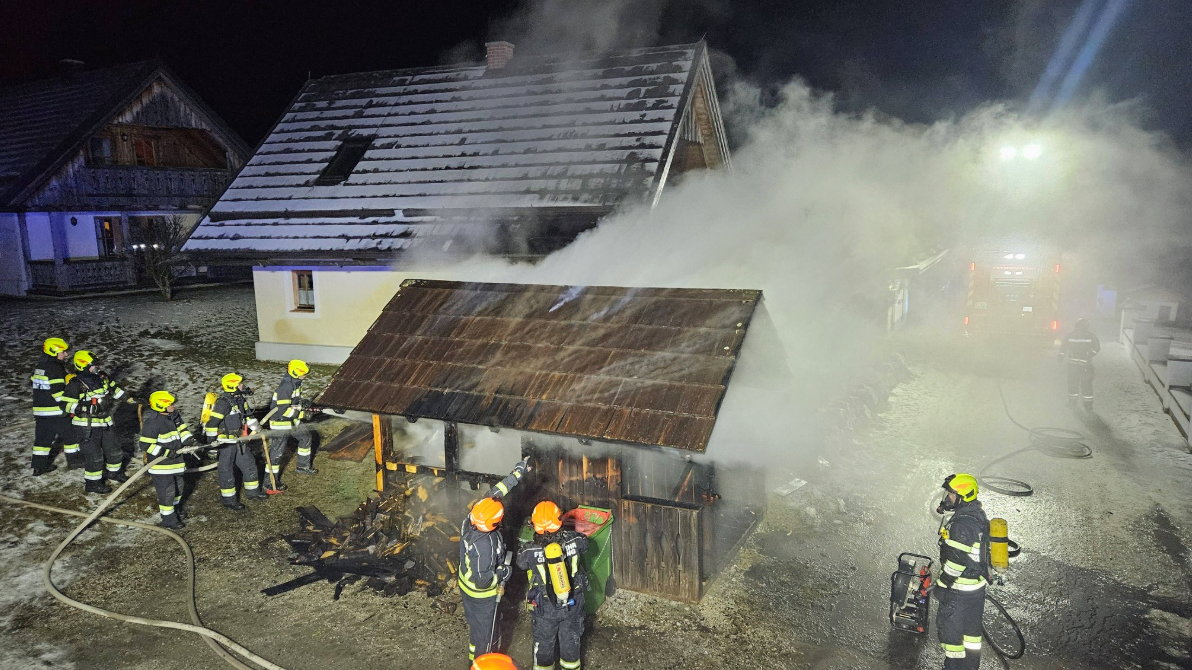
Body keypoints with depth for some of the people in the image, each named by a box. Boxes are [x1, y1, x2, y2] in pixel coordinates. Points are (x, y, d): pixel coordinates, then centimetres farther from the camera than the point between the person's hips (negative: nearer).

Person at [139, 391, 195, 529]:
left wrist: (188, 440, -5)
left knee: (178, 485, 23)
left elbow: (183, 429, 15)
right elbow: (146, 445, -22)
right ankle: (168, 519, 14)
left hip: (176, 461, 8)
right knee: (166, 491, 0)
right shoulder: (151, 423, -23)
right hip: (160, 465, -8)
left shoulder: (175, 416, 1)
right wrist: (165, 453, -25)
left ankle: (176, 509, 46)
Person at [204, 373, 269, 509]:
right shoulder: (223, 402, -24)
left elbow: (246, 416, 20)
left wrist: (255, 429, 14)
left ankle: (252, 491, 32)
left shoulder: (240, 399, 4)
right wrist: (211, 443, -20)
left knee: (249, 463, 16)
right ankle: (228, 499, 19)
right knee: (227, 470, 5)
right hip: (226, 443, -9)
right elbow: (212, 422, -24)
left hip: (239, 440, 9)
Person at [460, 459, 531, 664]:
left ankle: (474, 658, 53)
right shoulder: (484, 545, -42)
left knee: (475, 624, 30)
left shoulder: (470, 520, -21)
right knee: (484, 631, 17)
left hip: (466, 585, 8)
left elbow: (493, 494, -12)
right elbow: (482, 580, -35)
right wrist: (503, 573, -18)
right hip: (482, 595, -8)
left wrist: (517, 474, -7)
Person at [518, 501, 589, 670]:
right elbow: (584, 543, 1)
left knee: (544, 643, 23)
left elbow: (520, 562, -5)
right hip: (572, 605, 2)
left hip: (545, 609, -2)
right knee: (571, 640, 26)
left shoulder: (531, 551, -29)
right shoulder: (574, 540, -24)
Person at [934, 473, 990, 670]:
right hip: (978, 584, 10)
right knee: (972, 627, 20)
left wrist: (942, 584, -15)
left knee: (949, 627, 5)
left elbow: (956, 560, -25)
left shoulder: (962, 524, -27)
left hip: (960, 589, -10)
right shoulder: (978, 514, 4)